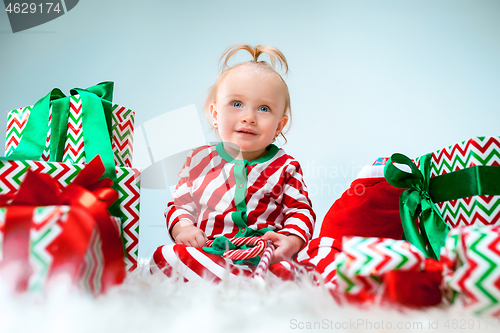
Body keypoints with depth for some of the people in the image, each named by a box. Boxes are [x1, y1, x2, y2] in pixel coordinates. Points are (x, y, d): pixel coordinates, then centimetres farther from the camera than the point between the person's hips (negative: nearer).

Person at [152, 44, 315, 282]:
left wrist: (291, 241, -13)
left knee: (283, 271, -37)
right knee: (165, 255, -28)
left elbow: (301, 211, 8)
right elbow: (180, 205, 17)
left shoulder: (285, 167, 8)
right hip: (208, 251, 3)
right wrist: (183, 228, -6)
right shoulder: (199, 160, 12)